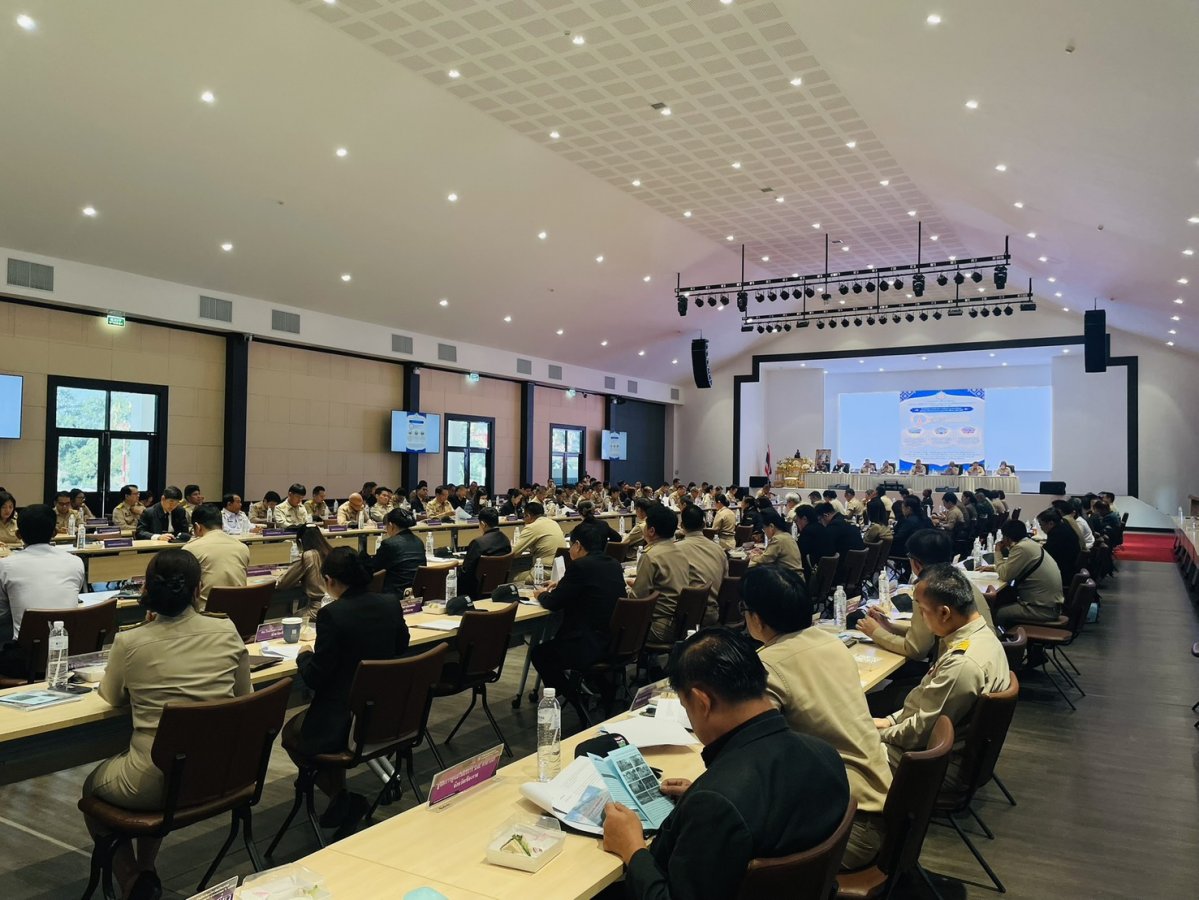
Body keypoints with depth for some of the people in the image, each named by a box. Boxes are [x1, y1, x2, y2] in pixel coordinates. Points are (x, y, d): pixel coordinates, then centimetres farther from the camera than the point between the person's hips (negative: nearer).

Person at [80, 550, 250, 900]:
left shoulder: (129, 640, -12)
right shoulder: (227, 631, -7)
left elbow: (111, 696, 9)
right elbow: (242, 696, 7)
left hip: (156, 782, -3)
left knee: (92, 787, 31)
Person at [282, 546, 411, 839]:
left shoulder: (332, 614, -20)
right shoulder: (390, 604, -3)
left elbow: (315, 678, -15)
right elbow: (401, 645, 15)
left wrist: (304, 655, 6)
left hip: (347, 722, -6)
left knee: (291, 733, 23)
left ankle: (341, 798, 11)